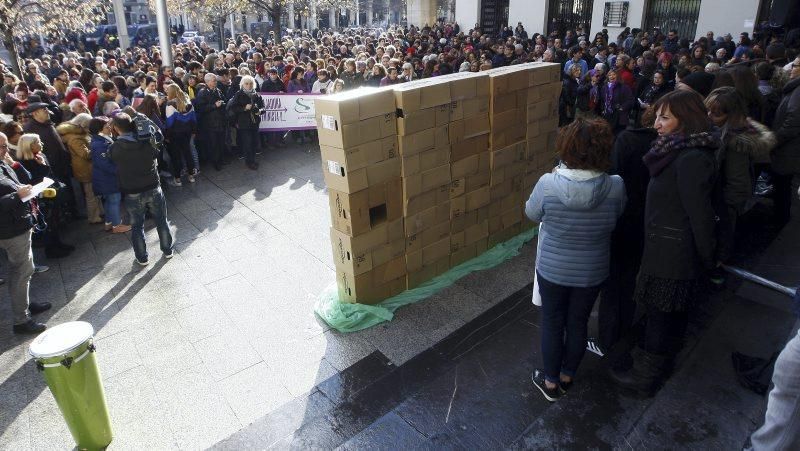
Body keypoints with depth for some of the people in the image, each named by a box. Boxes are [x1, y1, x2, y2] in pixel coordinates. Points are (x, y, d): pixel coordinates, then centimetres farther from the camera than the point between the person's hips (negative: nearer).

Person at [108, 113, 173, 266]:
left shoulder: (114, 148, -13)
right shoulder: (147, 142, -11)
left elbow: (114, 164, 3)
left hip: (132, 193, -1)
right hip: (153, 188, 1)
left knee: (137, 226, 14)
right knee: (161, 221, 17)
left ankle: (142, 258, 25)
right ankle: (168, 250, 30)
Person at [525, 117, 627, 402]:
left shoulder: (548, 184, -24)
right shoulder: (616, 187, -19)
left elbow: (532, 213, -4)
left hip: (553, 270, -1)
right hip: (592, 272, 2)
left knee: (552, 324, 17)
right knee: (578, 324, 20)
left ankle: (550, 382, 33)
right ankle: (567, 377, 41)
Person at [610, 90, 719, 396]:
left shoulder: (692, 159, -24)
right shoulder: (681, 153, 6)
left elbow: (700, 214, -21)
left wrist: (706, 260, -12)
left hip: (671, 255, -10)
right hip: (672, 248, 10)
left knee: (660, 314, 6)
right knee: (672, 312, 25)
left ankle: (645, 377, 23)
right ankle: (660, 359, 45)